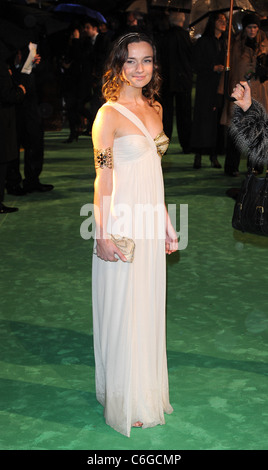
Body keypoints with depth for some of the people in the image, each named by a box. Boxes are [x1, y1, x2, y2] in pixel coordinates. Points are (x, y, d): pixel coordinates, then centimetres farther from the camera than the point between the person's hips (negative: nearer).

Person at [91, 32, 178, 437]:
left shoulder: (154, 109, 11)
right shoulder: (109, 114, -11)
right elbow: (102, 180, -12)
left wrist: (167, 223, 17)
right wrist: (104, 236, -16)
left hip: (151, 225, 7)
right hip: (122, 225, -7)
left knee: (149, 309, 16)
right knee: (123, 314, 4)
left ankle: (149, 391, 33)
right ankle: (125, 403, 21)